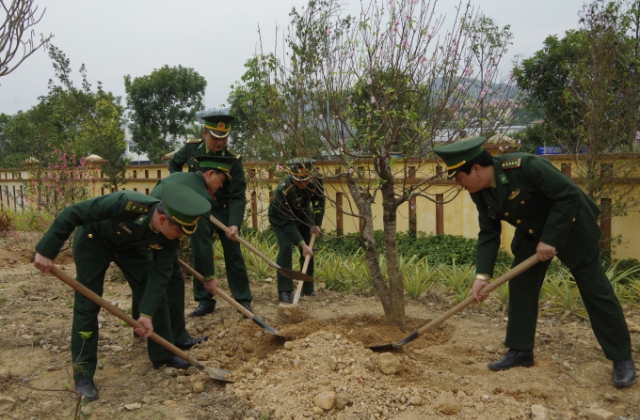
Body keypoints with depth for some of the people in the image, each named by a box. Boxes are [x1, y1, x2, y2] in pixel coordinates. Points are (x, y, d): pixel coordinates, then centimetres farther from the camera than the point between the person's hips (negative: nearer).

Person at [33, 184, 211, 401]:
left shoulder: (170, 235, -27)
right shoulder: (127, 204, -44)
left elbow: (160, 274, -21)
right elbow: (72, 214, -36)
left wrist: (147, 313, -28)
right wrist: (46, 251, -33)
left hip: (132, 244, 5)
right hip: (93, 239, -4)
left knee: (156, 296, 1)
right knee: (87, 304, -8)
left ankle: (163, 355, 17)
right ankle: (83, 373, 4)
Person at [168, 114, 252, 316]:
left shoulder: (233, 160, -19)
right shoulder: (190, 149, -10)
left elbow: (238, 196, -22)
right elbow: (173, 164, 12)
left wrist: (234, 223, -35)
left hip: (224, 212, -3)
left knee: (234, 257, 0)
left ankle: (244, 301, 9)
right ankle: (205, 301, 17)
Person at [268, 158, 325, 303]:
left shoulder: (316, 181, -27)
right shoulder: (283, 190, -40)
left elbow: (320, 201, -5)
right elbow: (287, 222, -35)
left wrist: (316, 224, -11)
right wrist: (302, 245, -36)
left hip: (303, 215, 5)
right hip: (281, 218, -5)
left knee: (309, 250, 3)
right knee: (286, 247, -23)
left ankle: (308, 288, 18)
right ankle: (284, 291, -17)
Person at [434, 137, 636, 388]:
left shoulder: (525, 166, -34)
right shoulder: (479, 192, -10)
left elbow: (569, 195, -30)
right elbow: (488, 234, -5)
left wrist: (549, 240, -28)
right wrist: (482, 275, -14)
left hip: (571, 226, -7)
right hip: (531, 233, 7)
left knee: (595, 290, -1)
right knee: (520, 287, 3)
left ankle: (622, 359, 11)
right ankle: (520, 350, 15)